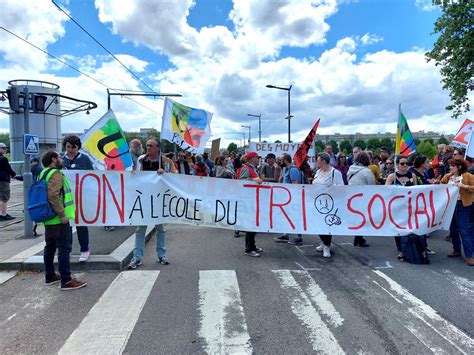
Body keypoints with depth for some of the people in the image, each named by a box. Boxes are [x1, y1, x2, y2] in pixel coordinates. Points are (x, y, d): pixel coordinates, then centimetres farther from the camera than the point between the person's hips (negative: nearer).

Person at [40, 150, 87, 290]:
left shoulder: (44, 173, 15)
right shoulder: (55, 174, -16)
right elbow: (53, 196, -27)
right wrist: (62, 214, -23)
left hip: (49, 219, 10)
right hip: (58, 220, -10)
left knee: (50, 247, 17)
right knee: (64, 248, -6)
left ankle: (50, 276, 29)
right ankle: (66, 281, -3)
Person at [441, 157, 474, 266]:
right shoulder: (448, 176, 7)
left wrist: (465, 186, -24)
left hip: (462, 205, -6)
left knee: (464, 229, -6)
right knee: (453, 229, 13)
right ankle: (456, 250, 28)